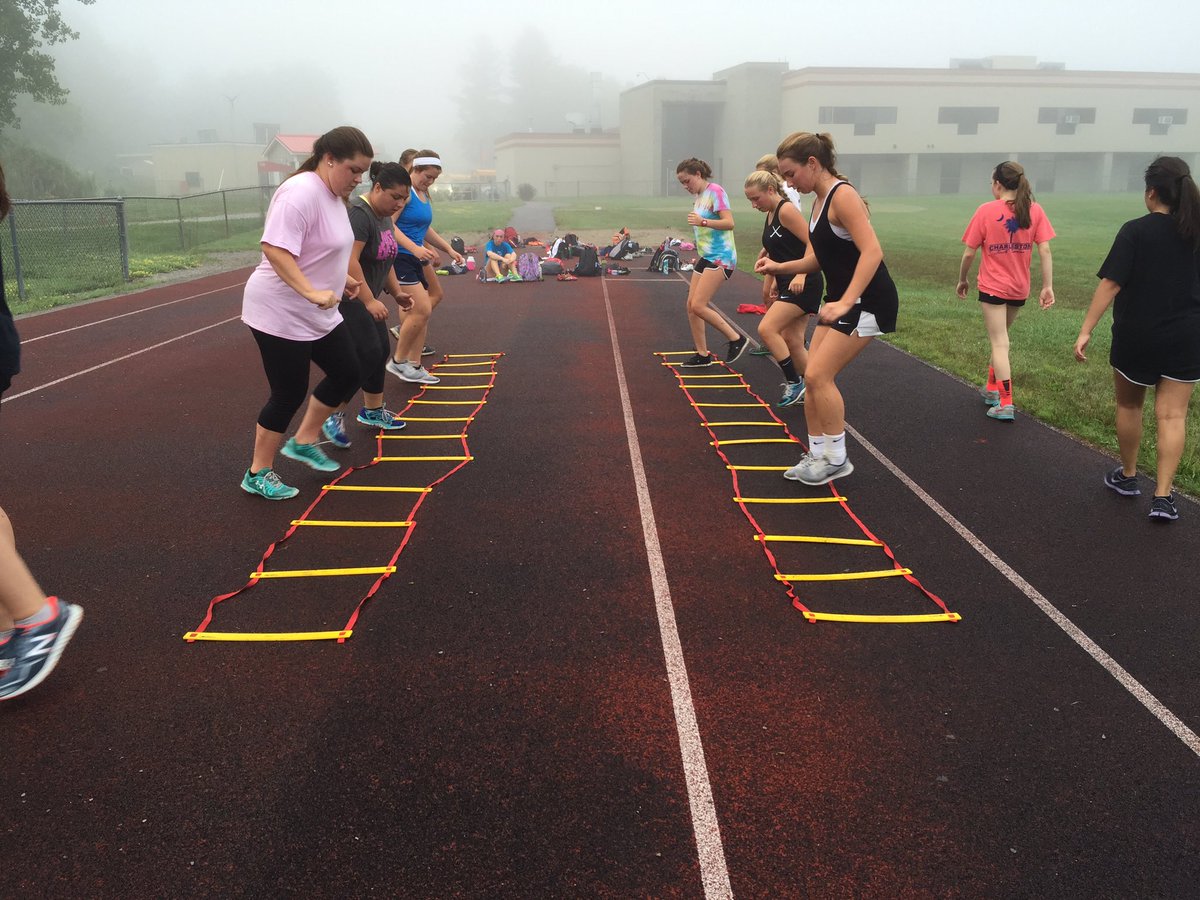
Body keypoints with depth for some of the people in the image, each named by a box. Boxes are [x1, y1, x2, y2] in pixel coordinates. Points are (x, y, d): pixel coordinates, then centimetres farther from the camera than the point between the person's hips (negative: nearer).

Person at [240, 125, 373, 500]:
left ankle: (304, 441, 31)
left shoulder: (333, 196, 9)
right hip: (281, 313, -10)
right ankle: (258, 474, 15)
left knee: (347, 375, 13)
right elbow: (274, 249, -32)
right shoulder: (301, 193, -22)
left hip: (319, 314, 10)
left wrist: (340, 278, 23)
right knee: (290, 394, -2)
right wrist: (311, 292, -39)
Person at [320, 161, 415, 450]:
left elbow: (385, 259, 19)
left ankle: (373, 411, 22)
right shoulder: (358, 213, -21)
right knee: (368, 355, -12)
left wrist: (396, 291, 11)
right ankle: (333, 414, -2)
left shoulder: (383, 216, 10)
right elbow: (349, 262, -29)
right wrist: (369, 301, -30)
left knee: (381, 351, 10)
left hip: (366, 297, 10)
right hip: (347, 297, -10)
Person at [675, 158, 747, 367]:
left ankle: (736, 339, -3)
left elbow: (729, 223, -21)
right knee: (691, 305, 5)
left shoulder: (715, 191, -11)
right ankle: (702, 355, 13)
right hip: (706, 257, 9)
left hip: (721, 257, -9)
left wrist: (703, 222, -33)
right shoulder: (699, 197, 14)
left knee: (698, 305, -16)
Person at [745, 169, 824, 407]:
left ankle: (794, 383, -4)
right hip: (787, 285, 10)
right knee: (792, 341, 10)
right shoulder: (770, 215, 14)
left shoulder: (786, 210, -13)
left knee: (766, 329, -15)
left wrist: (801, 275, -27)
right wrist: (771, 283, 20)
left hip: (804, 285, -10)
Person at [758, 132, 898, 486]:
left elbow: (872, 251, -26)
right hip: (842, 299, 9)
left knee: (818, 375, -11)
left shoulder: (842, 195, -18)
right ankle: (818, 454, 18)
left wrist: (845, 302, -33)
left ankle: (837, 459, 2)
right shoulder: (820, 201, 11)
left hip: (868, 301, -9)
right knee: (814, 377, 7)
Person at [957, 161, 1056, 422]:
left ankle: (1005, 404, -7)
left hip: (992, 287, -4)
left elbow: (969, 253, -9)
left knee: (999, 344, -1)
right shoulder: (1035, 210, -2)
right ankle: (992, 388, 33)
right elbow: (1045, 251, -6)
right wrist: (1048, 286, -2)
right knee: (1000, 338, 22)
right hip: (1019, 289, 4)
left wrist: (962, 280, 6)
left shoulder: (986, 210, -11)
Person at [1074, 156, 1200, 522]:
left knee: (1129, 405, 17)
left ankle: (1128, 476, 31)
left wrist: (1086, 330, -16)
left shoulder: (1136, 231, -11)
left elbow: (1111, 284, -17)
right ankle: (1163, 497, -1)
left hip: (1137, 336, -3)